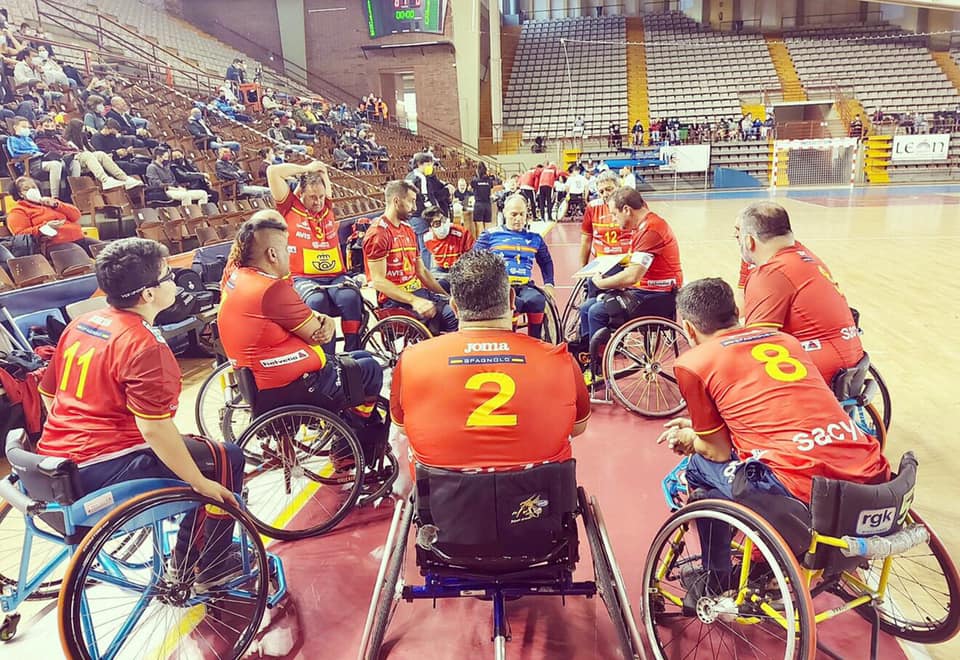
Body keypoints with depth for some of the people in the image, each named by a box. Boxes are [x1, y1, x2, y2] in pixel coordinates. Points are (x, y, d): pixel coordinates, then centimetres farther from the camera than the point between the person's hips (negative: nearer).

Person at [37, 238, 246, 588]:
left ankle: (186, 557, 33)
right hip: (102, 470, -9)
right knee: (226, 458, 2)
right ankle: (212, 566, 15)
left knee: (197, 449, 24)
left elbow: (48, 392, 15)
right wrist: (201, 483, -17)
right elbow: (155, 430, -27)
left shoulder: (81, 324, 6)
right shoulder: (144, 344, -22)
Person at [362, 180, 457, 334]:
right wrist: (414, 300, -25)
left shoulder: (408, 230, 18)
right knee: (451, 315, -25)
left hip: (418, 291, 8)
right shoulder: (378, 233, -9)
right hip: (395, 299, -8)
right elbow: (378, 281, -16)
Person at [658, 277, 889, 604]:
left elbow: (718, 450, 9)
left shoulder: (693, 363, 2)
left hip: (802, 489, -7)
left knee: (700, 466, 19)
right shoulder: (783, 338, 21)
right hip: (873, 478, 7)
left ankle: (716, 585, 32)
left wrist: (687, 440, 30)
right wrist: (700, 426, 40)